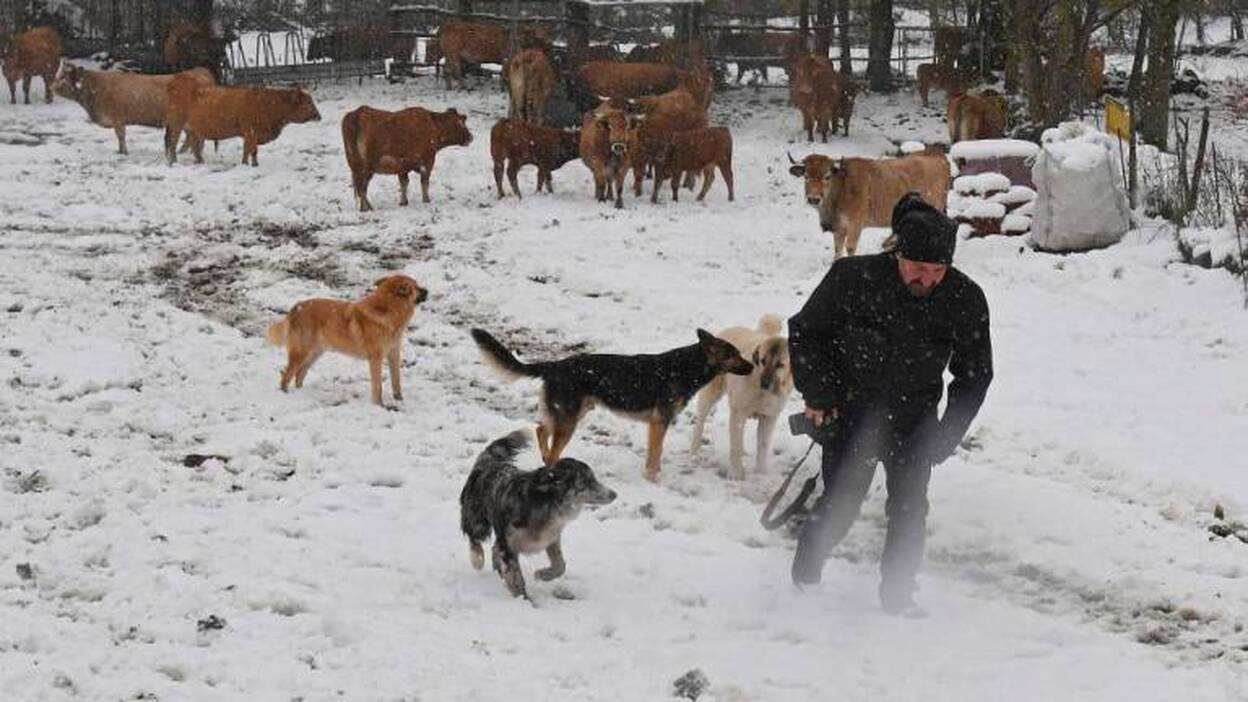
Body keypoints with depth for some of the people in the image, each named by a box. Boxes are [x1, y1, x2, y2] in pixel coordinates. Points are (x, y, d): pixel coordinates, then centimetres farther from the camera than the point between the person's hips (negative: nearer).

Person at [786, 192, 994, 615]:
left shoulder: (965, 300, -12)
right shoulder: (853, 278, -19)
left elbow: (974, 374, 3)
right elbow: (804, 332, -2)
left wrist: (948, 435, -2)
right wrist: (818, 396, -5)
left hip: (913, 419, 2)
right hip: (850, 409, -2)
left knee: (910, 509, -2)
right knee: (840, 505, -3)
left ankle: (898, 595, 15)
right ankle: (804, 578, 20)